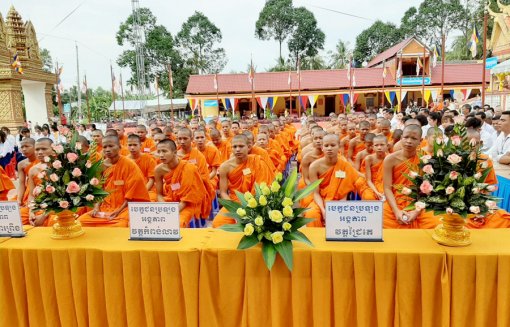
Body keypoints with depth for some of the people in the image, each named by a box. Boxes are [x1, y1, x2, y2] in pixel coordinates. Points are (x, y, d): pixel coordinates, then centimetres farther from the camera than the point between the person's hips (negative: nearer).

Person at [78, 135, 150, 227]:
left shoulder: (130, 165, -9)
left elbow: (132, 193, -10)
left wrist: (119, 211, -16)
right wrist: (97, 207, -3)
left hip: (124, 208, -5)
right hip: (105, 208, 6)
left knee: (120, 225, -35)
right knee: (81, 220, -13)